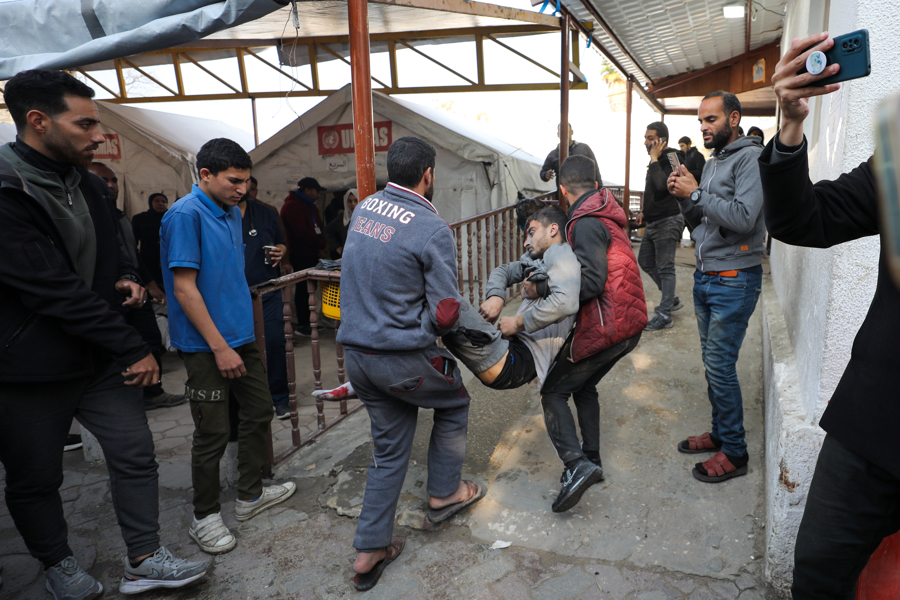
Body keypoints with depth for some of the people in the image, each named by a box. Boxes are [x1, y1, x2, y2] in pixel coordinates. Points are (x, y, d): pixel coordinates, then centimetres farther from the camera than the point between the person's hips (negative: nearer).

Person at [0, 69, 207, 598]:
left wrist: (127, 277, -2)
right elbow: (56, 289, -24)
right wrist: (134, 349, -19)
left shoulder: (91, 186, 6)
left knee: (136, 456, 7)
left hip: (101, 357, 7)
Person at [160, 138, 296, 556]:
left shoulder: (232, 213, 10)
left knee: (259, 411, 16)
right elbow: (184, 288, -19)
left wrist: (239, 337, 18)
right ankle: (204, 517, 20)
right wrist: (220, 348, -20)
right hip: (206, 345, -9)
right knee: (213, 432, 1)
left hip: (241, 335, 9)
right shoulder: (185, 215, -16)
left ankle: (250, 495, 33)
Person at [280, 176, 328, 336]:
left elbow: (319, 228, 16)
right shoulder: (292, 206, -11)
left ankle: (309, 321, 17)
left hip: (312, 255, 9)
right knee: (303, 288, -6)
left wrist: (322, 247, -2)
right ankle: (302, 325, 0)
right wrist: (322, 245, -10)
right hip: (300, 256, -9)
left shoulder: (311, 206, 21)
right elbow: (302, 232, -19)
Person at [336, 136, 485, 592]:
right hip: (401, 358, -7)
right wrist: (422, 330, 4)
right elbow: (446, 313, -17)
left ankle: (371, 550, 26)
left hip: (356, 353, 7)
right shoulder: (432, 229, -18)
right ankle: (444, 493, 37)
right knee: (454, 402, 24)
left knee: (389, 447, 20)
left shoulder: (364, 208, 5)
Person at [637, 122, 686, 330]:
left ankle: (665, 315, 2)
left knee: (665, 268, -5)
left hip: (668, 221, -10)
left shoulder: (673, 159, -16)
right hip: (653, 221, 10)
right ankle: (672, 299, 29)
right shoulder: (658, 160, 13)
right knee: (645, 261, 16)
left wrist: (654, 159, -23)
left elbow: (662, 186, -32)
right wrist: (645, 210, 20)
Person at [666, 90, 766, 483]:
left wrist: (695, 193, -20)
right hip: (705, 275, 8)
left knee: (720, 366, -5)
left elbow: (744, 217, -25)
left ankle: (734, 453, 9)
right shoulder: (713, 163, 15)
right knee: (712, 362, 14)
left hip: (734, 281, -8)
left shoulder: (750, 157, -12)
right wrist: (683, 198, -1)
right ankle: (721, 433, 29)